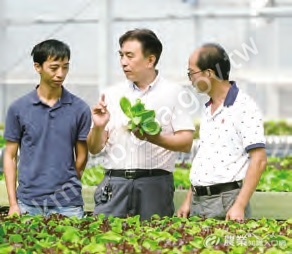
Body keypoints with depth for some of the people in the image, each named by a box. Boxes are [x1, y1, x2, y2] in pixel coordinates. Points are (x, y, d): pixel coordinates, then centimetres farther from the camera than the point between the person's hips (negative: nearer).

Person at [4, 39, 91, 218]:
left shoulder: (80, 109, 2)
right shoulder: (18, 108, 3)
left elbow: (82, 156, 8)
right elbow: (11, 156, 6)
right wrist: (13, 203, 0)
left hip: (67, 204, 0)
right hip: (28, 204, 0)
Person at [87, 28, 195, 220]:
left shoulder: (173, 93, 5)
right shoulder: (112, 95, 13)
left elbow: (186, 143, -3)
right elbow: (94, 148, 13)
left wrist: (153, 138, -18)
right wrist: (98, 127, -8)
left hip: (155, 183, -2)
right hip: (115, 181, 2)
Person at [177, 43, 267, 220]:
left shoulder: (244, 107, -10)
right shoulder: (208, 110, 16)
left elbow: (259, 160, -15)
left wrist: (239, 206, -20)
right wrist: (188, 201, 16)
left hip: (226, 201, -7)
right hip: (198, 201, 7)